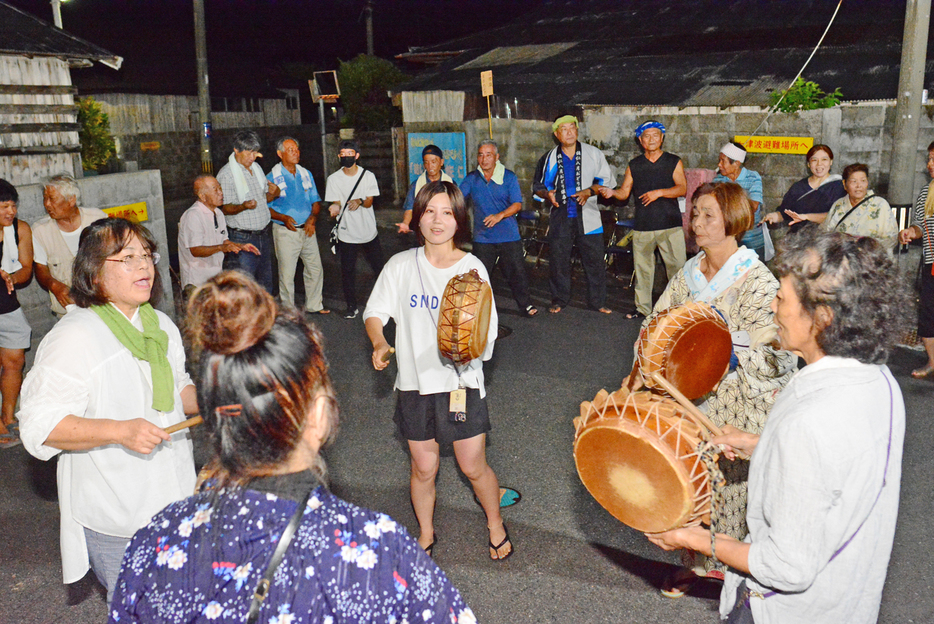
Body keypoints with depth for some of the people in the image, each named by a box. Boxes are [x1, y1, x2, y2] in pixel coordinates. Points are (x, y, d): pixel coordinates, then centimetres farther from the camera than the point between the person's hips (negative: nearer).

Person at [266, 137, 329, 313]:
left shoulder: (306, 174, 10)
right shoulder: (272, 177, -5)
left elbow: (316, 201, 13)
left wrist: (313, 218, -6)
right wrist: (283, 218, -22)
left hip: (307, 230, 5)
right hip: (285, 232, -5)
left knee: (315, 268, 11)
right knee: (287, 274, 0)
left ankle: (314, 305, 28)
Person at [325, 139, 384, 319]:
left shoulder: (368, 176, -1)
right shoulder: (334, 179, -2)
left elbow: (369, 202, -5)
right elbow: (337, 204, -4)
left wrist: (360, 201, -29)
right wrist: (335, 209, -29)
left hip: (369, 231, 1)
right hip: (347, 234, -1)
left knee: (379, 267, 8)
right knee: (348, 271, 4)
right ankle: (352, 306, 18)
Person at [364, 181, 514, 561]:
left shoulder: (473, 268, -7)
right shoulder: (401, 265, -2)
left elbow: (487, 331, -7)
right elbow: (375, 312, 4)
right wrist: (379, 344, -15)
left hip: (462, 382, -1)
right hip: (415, 383, 2)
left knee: (474, 468, 7)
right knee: (423, 468, 14)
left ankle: (496, 525, 36)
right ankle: (425, 533, 40)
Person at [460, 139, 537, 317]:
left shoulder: (509, 177, 0)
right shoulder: (471, 179, 6)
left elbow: (517, 204, -6)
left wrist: (500, 215, -22)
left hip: (509, 237, -1)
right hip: (482, 237, 1)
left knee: (517, 272, 3)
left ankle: (525, 305, 20)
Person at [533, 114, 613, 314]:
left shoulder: (593, 154, 4)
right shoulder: (550, 158, 8)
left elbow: (605, 180, 8)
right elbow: (538, 186, 15)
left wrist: (589, 191, -11)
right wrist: (547, 194, -7)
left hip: (587, 217, -1)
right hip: (560, 217, 1)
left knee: (595, 260, 0)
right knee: (558, 260, 5)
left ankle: (598, 301, 13)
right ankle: (559, 300, 21)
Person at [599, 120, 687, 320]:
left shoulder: (674, 162, 7)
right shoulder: (634, 165, 13)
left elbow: (682, 188, -3)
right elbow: (624, 192, 9)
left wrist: (659, 192, -15)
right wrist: (612, 192, -12)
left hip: (670, 225, -2)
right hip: (642, 226, 2)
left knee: (677, 266, -3)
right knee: (642, 268, 5)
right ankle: (642, 308, 16)